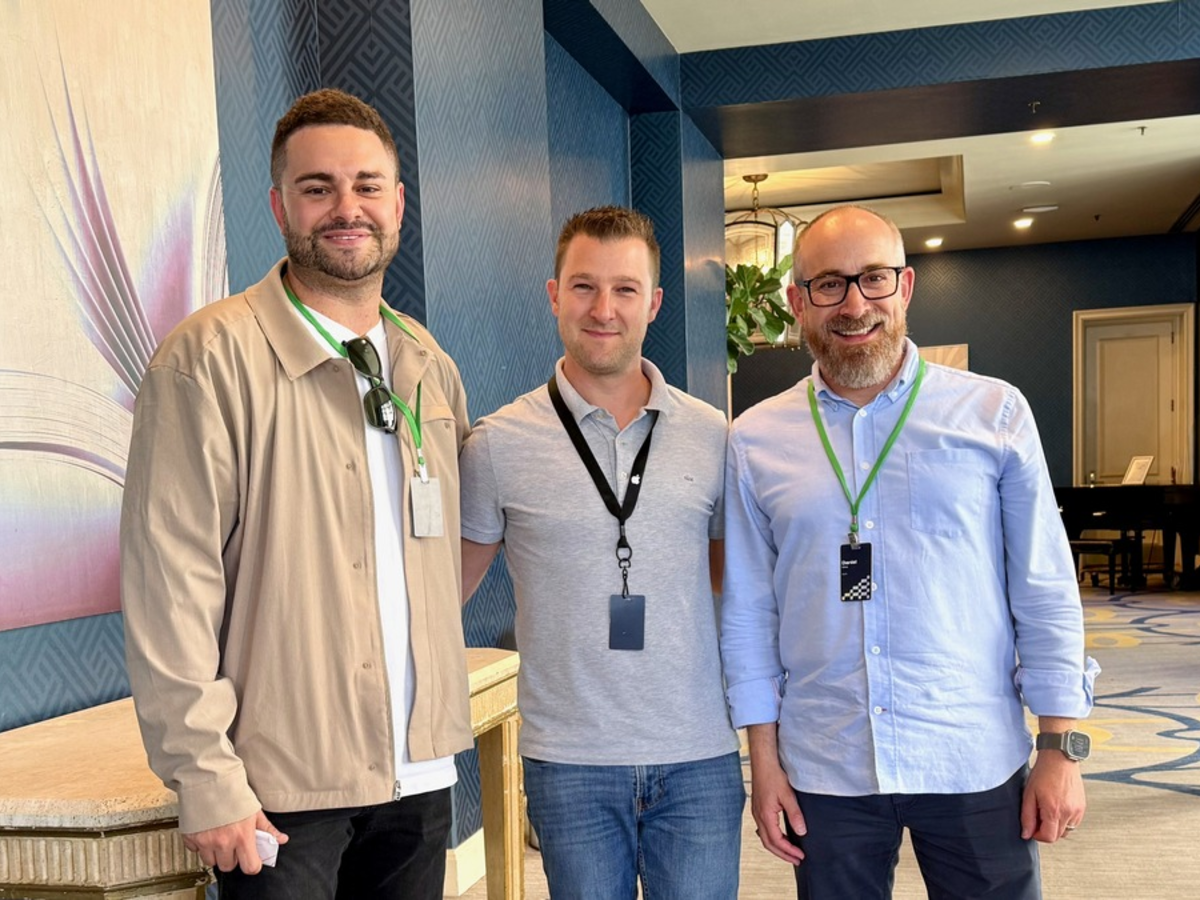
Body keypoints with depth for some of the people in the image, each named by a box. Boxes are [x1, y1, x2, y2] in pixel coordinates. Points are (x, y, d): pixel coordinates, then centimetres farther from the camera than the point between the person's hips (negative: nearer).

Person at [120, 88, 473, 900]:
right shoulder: (212, 356, -11)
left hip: (420, 773, 6)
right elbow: (171, 585, -14)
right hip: (281, 785, -5)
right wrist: (206, 778, -15)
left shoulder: (431, 365, 7)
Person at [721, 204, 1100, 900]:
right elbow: (748, 611, 3)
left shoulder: (994, 412, -2)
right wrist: (763, 761, 3)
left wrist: (1063, 749, -2)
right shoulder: (756, 440, 1)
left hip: (977, 767, 0)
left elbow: (1046, 594, 0)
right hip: (824, 773, 1)